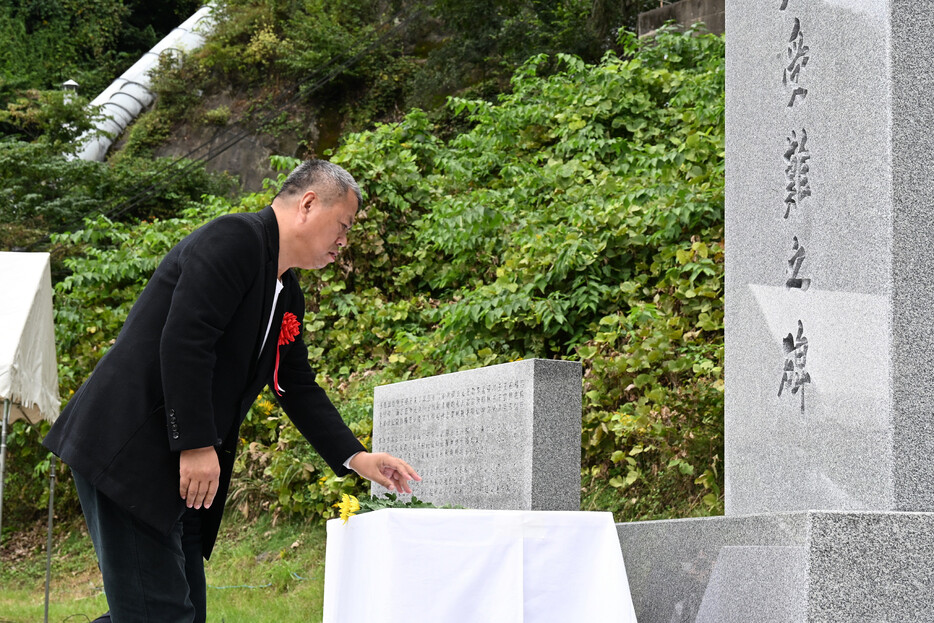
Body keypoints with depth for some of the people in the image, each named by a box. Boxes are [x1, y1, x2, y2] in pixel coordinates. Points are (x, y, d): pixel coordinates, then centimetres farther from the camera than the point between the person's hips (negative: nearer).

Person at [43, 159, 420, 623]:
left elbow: (298, 389, 24)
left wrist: (355, 459, 16)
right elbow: (183, 341, -22)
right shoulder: (235, 239, -12)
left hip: (180, 467, 10)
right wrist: (197, 445, -23)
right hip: (128, 449, -10)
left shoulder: (287, 297, 18)